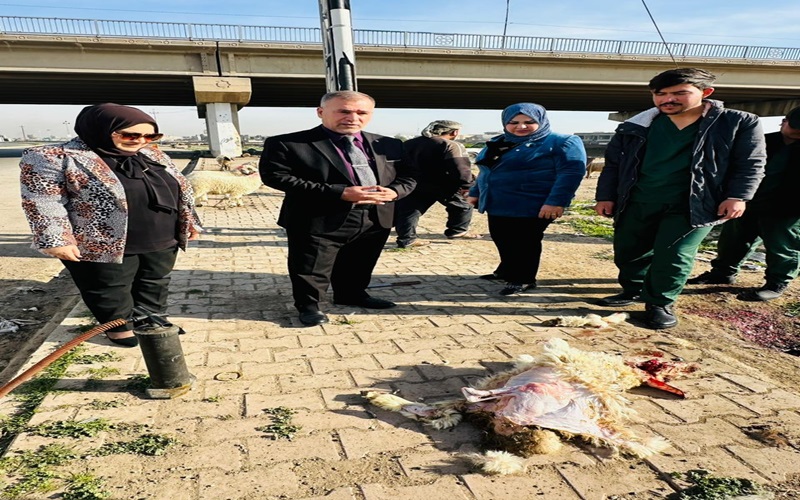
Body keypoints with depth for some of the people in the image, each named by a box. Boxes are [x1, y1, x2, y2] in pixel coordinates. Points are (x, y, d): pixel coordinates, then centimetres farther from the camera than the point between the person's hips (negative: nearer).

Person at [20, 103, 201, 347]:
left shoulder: (152, 155, 5)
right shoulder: (55, 157, -13)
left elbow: (180, 189, 12)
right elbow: (43, 201, -15)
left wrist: (189, 221, 13)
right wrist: (56, 241, -19)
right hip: (102, 245, -5)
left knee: (155, 283, 19)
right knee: (110, 290, 12)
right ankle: (120, 326, 34)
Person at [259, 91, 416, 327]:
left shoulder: (389, 145, 7)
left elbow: (408, 176, 12)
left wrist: (393, 192, -15)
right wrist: (339, 192, -21)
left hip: (375, 219, 5)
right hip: (317, 221, -4)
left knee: (358, 266, 21)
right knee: (310, 269, 6)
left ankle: (352, 294, 44)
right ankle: (308, 304, 29)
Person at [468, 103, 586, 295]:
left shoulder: (561, 142, -10)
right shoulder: (498, 143, 12)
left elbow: (571, 172, -18)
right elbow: (486, 170, 23)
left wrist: (556, 201, -26)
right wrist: (475, 192, 21)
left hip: (531, 206, -7)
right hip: (497, 204, 8)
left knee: (524, 242, 2)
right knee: (502, 241, 15)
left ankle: (524, 279, 16)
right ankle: (507, 271, 34)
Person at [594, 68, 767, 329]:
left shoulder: (739, 123, -2)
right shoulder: (635, 127, 2)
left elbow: (750, 164, 2)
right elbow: (613, 164, 9)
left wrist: (737, 196, -8)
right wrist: (605, 196, 4)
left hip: (693, 205, -3)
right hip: (637, 202, 3)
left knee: (674, 256, -8)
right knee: (627, 251, 10)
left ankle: (660, 303, 13)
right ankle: (633, 291, 32)